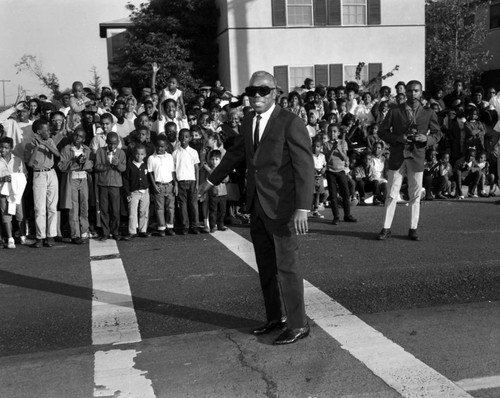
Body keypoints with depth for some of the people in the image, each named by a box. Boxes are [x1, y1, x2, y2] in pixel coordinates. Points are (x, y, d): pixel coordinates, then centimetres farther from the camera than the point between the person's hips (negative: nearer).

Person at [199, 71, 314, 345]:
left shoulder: (291, 123, -13)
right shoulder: (248, 123, 10)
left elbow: (305, 167, -17)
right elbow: (235, 154, 25)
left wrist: (302, 208, -24)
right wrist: (212, 180, 35)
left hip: (281, 206, -7)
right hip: (257, 206, 8)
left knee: (286, 266, -3)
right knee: (266, 266, 16)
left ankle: (298, 324, 10)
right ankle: (274, 318, 30)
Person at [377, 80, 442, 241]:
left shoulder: (429, 113, 6)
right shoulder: (394, 112, 3)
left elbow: (437, 133, 11)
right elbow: (382, 131, 4)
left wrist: (426, 139, -11)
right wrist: (397, 138, -13)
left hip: (417, 158, 1)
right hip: (397, 157, -1)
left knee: (415, 195, 6)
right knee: (391, 194, 1)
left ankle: (413, 229, 15)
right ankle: (386, 228, 7)